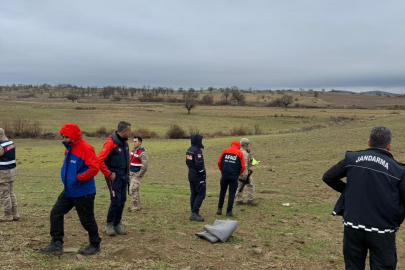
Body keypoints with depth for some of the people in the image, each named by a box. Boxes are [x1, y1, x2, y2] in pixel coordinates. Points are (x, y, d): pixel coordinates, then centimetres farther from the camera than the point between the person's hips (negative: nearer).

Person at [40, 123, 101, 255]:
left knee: (87, 220, 4)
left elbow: (94, 168, -29)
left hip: (84, 192, -9)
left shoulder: (86, 148, -21)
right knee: (56, 213, 9)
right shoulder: (69, 148, 8)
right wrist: (66, 176, 10)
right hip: (68, 191, 9)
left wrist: (78, 177, -22)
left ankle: (95, 245, 23)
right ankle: (56, 244, 19)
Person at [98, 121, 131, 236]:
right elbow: (100, 160, -22)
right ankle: (109, 224, 11)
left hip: (124, 177, 8)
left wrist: (128, 173, 13)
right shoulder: (110, 143, -17)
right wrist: (109, 174, -17)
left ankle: (117, 224, 22)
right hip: (114, 177, -8)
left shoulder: (125, 142, 8)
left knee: (122, 201, 9)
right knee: (116, 201, -7)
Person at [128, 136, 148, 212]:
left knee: (133, 190, -10)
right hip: (131, 173, 9)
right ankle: (138, 205, 25)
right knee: (136, 190, 15)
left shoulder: (142, 153, -19)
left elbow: (145, 166, -23)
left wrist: (138, 175, -17)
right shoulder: (133, 150, 9)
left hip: (137, 174, -8)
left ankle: (136, 207, -1)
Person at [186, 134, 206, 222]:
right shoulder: (197, 151, -18)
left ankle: (194, 213, 16)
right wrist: (203, 174, -12)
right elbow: (199, 164, -22)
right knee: (201, 194, -5)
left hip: (191, 175, 9)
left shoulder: (188, 150, 11)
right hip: (198, 176, -9)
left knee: (193, 194, 12)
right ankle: (194, 213, -9)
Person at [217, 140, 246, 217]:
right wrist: (238, 174, 15)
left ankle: (219, 209, 18)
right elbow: (242, 166, 0)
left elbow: (219, 162, 5)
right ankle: (229, 211, 4)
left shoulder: (225, 151, 6)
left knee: (222, 192, 17)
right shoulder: (239, 153, 2)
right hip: (234, 176, -2)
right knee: (232, 193, 5)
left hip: (224, 175, 2)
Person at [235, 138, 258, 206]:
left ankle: (239, 200, 13)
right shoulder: (244, 153, -18)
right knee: (250, 185, 1)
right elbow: (244, 164, -24)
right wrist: (245, 174, -25)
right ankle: (250, 200, 3)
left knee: (240, 185, 11)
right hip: (243, 172, -9)